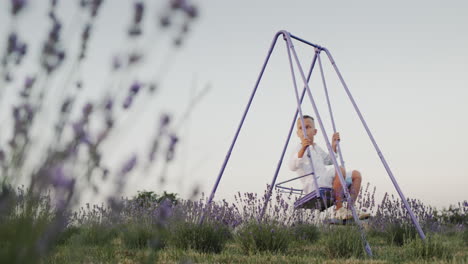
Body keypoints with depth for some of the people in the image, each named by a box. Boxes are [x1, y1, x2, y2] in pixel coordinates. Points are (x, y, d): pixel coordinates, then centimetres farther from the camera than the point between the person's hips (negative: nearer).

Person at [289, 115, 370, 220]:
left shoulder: (316, 148, 25)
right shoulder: (300, 149, -2)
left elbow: (329, 161, 37)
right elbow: (292, 167, -21)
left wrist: (333, 146, 24)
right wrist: (302, 149, -34)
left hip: (325, 182, 9)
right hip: (314, 186, -9)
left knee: (356, 175, 7)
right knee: (340, 170, -31)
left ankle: (350, 209, -4)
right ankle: (339, 210, -27)